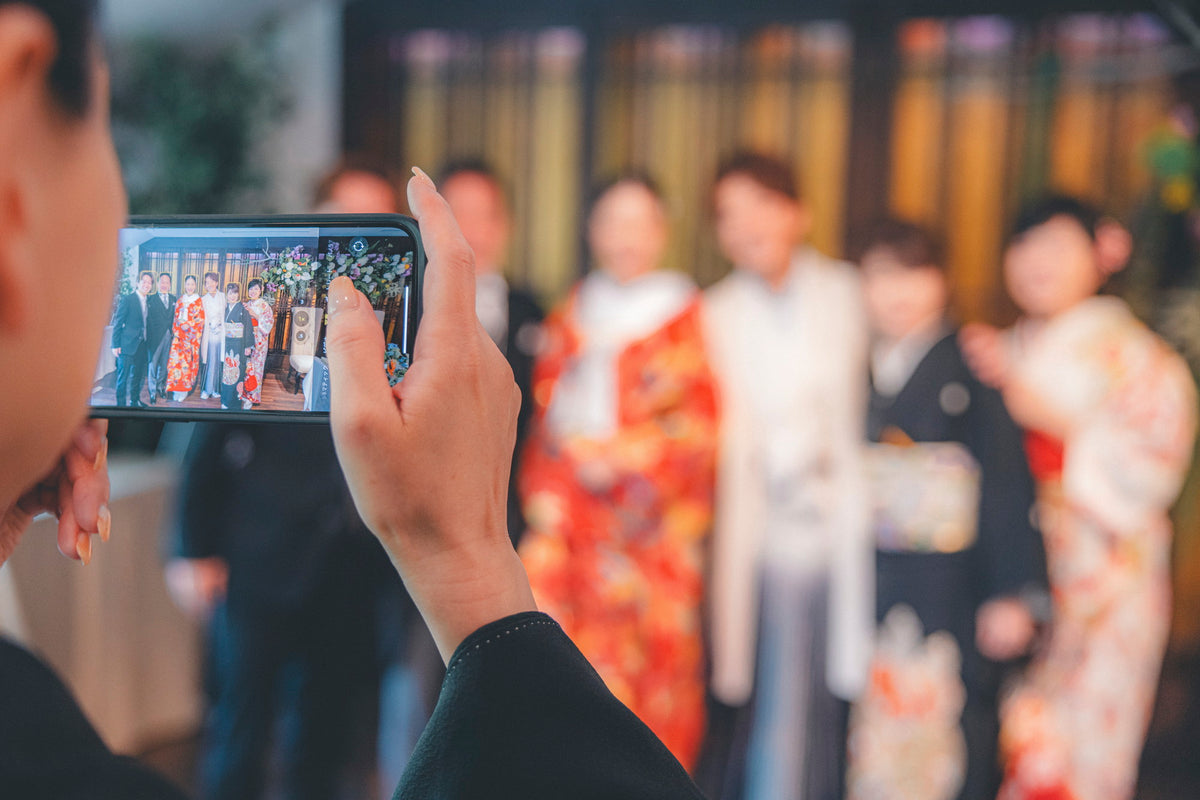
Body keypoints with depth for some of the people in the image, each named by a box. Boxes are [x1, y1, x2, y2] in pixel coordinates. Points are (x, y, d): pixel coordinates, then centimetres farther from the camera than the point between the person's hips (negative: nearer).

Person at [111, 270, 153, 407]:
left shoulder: (148, 301, 10)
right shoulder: (127, 299, -7)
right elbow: (118, 323, -7)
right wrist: (115, 345, -11)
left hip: (141, 345, 6)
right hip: (127, 344, -6)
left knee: (138, 374, 13)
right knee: (123, 374, -2)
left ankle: (135, 400, 25)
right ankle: (121, 403, 4)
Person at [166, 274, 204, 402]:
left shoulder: (199, 301, 4)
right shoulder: (180, 300, 15)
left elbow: (201, 319, 0)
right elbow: (176, 317, 13)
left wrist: (189, 325, -11)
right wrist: (181, 326, -3)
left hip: (193, 334, -3)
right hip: (180, 334, 3)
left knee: (188, 359, -6)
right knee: (176, 357, -7)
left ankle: (184, 389, -1)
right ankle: (176, 388, -2)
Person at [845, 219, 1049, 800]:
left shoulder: (973, 371, -4)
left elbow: (1009, 485, -7)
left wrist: (1016, 593, -11)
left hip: (953, 600, -4)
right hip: (869, 598, 4)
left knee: (954, 748, -2)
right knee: (874, 749, 8)